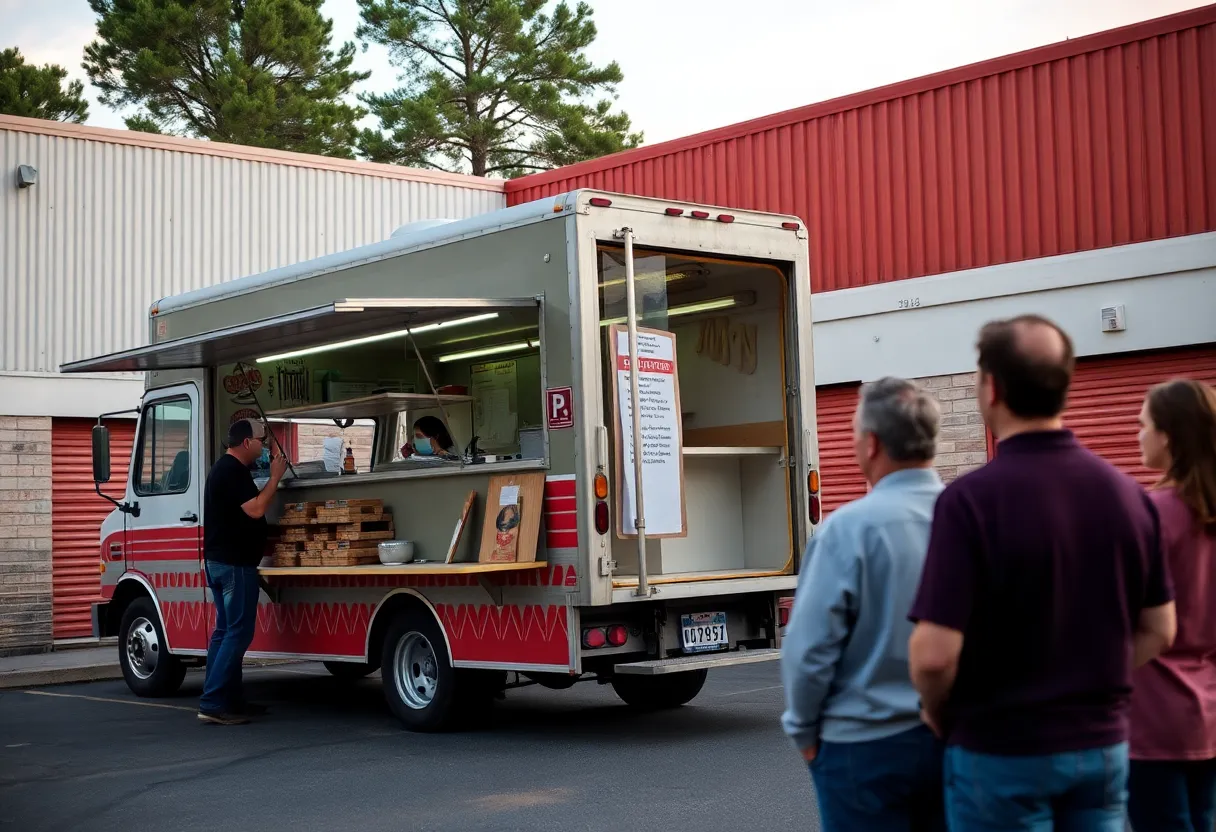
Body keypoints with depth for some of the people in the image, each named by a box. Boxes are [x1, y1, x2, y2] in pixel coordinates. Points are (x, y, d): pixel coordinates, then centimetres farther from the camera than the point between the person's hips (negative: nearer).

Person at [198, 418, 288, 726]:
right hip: (234, 563, -11)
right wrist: (275, 477, -14)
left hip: (219, 561, 11)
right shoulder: (233, 471, -16)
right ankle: (213, 704, -14)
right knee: (239, 632, -11)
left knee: (226, 631, 12)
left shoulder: (223, 469, 18)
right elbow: (256, 509, -22)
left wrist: (273, 477, 14)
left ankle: (229, 700, 17)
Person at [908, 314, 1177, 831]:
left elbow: (935, 652, -20)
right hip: (1103, 743, 5)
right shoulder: (1127, 492, -2)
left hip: (1001, 752, -5)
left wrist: (937, 714, -2)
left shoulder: (971, 498, -19)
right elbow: (1158, 631, 6)